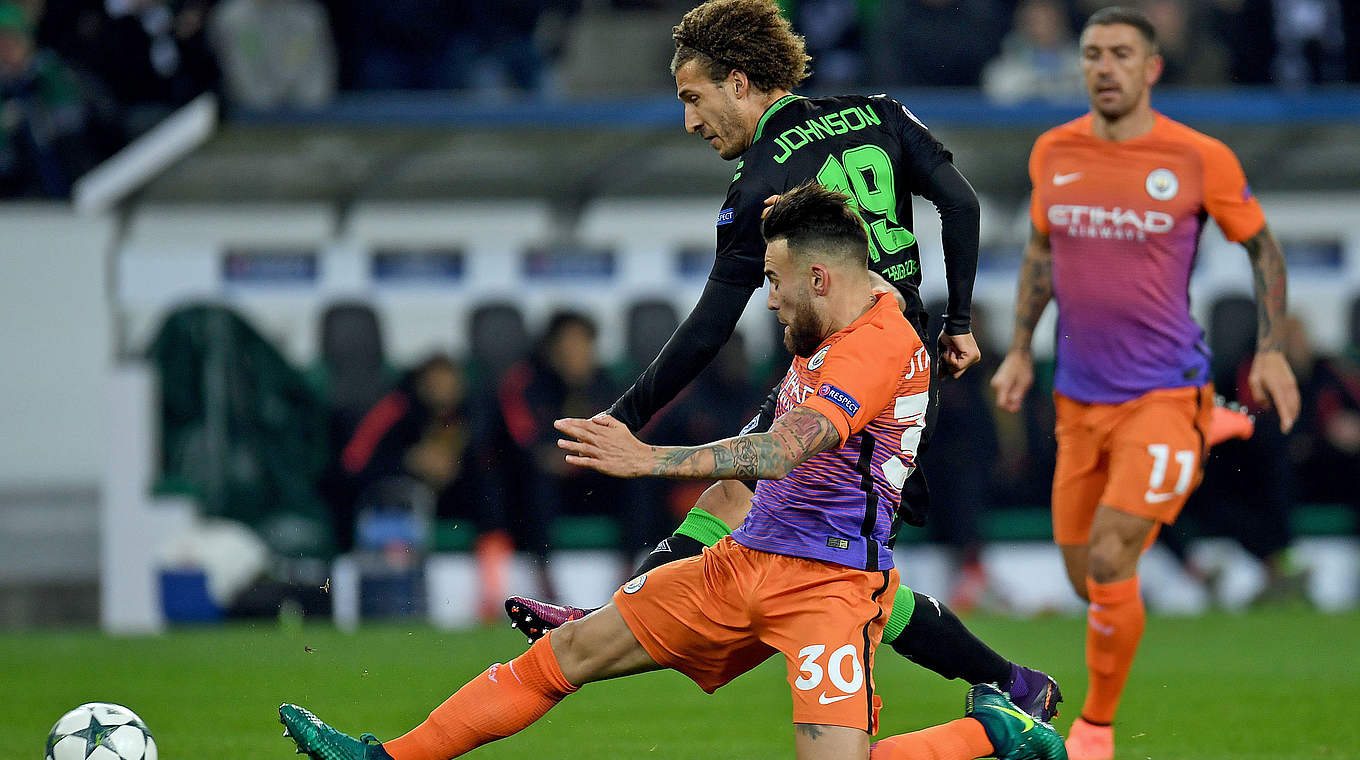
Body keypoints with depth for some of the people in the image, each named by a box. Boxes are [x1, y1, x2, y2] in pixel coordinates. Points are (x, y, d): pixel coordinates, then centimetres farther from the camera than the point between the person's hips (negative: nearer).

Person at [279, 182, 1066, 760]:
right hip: (745, 561, 9)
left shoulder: (881, 344, -20)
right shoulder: (832, 332, 11)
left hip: (831, 583, -9)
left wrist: (652, 460, -38)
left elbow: (783, 450, -32)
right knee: (570, 651, 4)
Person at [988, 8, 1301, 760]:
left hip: (1164, 395, -5)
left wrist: (1271, 351, -2)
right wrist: (1020, 349, 14)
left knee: (1108, 564, -15)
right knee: (1084, 577, 8)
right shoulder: (1053, 154, 3)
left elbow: (1262, 246, 5)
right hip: (1080, 399, 5)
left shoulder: (1201, 160, -8)